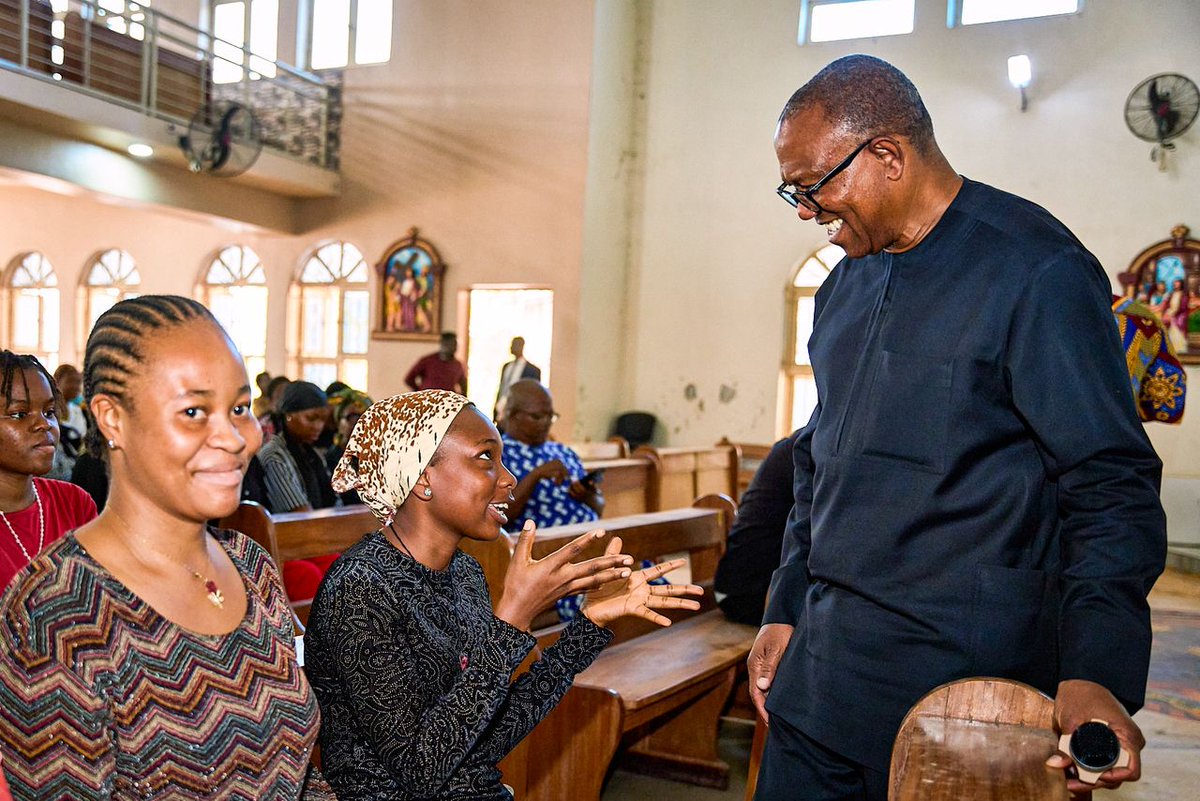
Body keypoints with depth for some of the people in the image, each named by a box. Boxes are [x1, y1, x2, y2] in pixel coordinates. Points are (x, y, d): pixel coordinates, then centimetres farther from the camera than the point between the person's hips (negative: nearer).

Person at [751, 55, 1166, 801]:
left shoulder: (1037, 271, -11)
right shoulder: (846, 285, 11)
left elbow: (1112, 487, -13)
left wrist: (1097, 673, -24)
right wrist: (785, 613, 15)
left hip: (961, 683, -6)